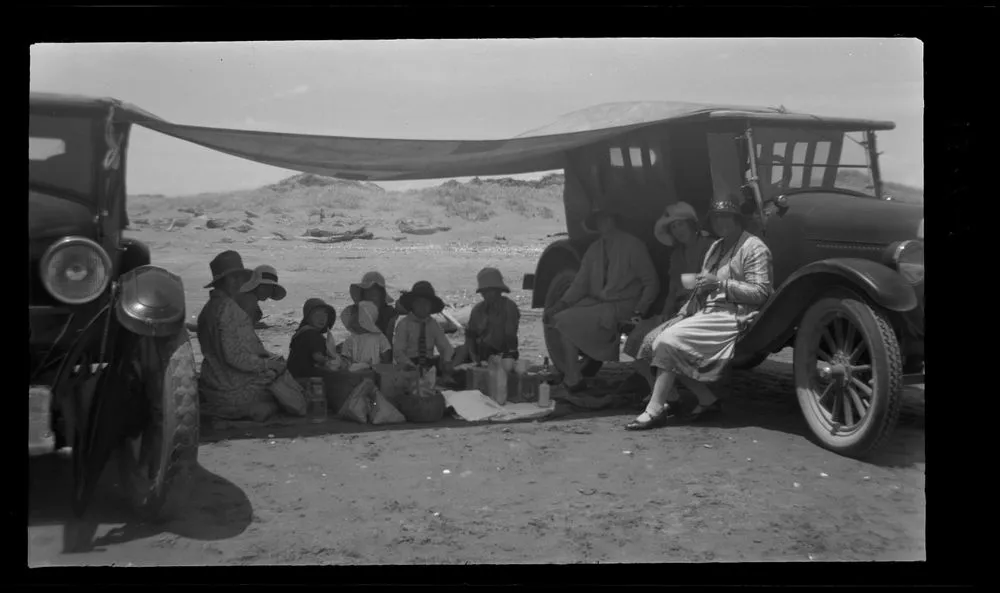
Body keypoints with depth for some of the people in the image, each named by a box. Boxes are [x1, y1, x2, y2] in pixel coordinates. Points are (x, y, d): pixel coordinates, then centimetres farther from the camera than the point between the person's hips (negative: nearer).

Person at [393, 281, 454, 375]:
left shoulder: (433, 325, 11)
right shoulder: (404, 324, -1)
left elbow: (446, 347, 6)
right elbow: (398, 351, -8)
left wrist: (447, 362, -17)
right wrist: (409, 365, -28)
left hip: (429, 365, 4)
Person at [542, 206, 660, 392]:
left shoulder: (633, 246, -2)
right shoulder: (594, 249, 14)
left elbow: (651, 283, -2)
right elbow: (580, 284, 10)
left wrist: (639, 311, -15)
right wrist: (560, 305, -7)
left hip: (620, 309, -6)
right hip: (595, 304, 6)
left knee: (564, 320, -23)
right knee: (556, 318, -17)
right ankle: (571, 378, -9)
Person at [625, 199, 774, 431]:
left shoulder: (754, 248, -4)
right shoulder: (716, 247, 22)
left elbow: (760, 293, -12)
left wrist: (720, 283, -16)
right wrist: (684, 312, 6)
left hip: (732, 318, -9)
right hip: (706, 313, 9)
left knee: (668, 341, -24)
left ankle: (655, 410, -18)